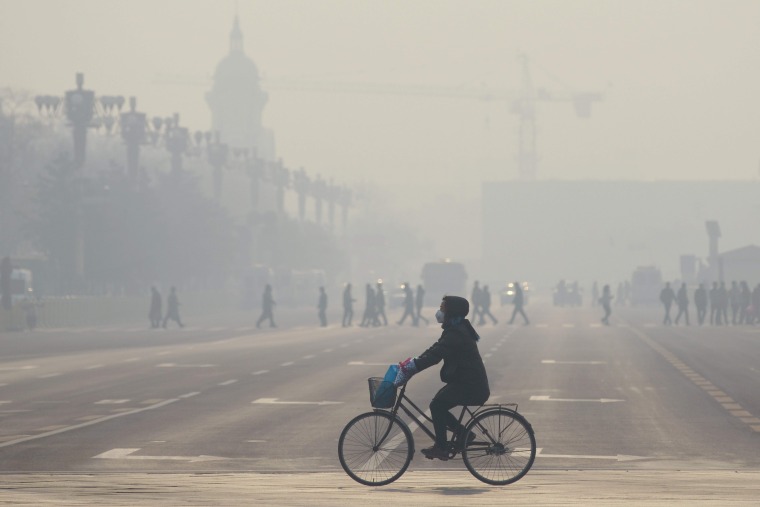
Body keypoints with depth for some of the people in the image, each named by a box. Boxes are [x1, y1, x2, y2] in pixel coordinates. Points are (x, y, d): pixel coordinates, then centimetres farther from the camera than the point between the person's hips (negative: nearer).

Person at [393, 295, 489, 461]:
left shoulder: (456, 334, -20)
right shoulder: (456, 330, 12)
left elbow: (434, 355, -28)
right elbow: (435, 350, 14)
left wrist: (410, 367, -28)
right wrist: (412, 363, 4)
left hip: (470, 385, -10)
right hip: (465, 381, 10)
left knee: (437, 405, -14)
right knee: (439, 405, 7)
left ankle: (441, 447, -6)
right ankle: (464, 434, 16)